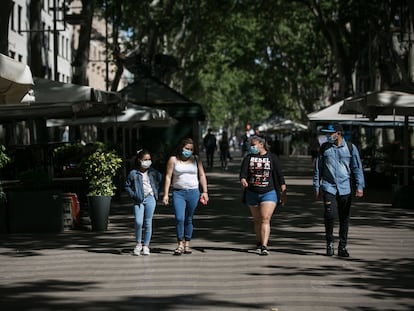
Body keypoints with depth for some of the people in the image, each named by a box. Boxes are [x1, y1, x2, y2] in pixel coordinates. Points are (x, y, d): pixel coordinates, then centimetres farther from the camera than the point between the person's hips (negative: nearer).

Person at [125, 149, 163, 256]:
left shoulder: (153, 172, 6)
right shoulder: (133, 173, 1)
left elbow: (160, 180, 21)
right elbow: (127, 185, 9)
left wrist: (156, 191, 11)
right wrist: (132, 194, -2)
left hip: (150, 199, 1)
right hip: (138, 200, -1)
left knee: (148, 223, 2)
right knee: (138, 222, -13)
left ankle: (146, 246, 10)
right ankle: (138, 244, 6)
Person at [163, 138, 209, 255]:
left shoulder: (196, 159, 9)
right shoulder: (173, 160, 3)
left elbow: (202, 175, 11)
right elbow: (168, 177, 2)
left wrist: (205, 191, 3)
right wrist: (166, 194, -3)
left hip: (193, 193, 2)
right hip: (178, 193, -2)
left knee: (189, 219, 6)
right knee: (179, 219, -14)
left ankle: (187, 244, 15)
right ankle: (180, 244, -7)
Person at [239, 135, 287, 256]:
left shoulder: (272, 158, 0)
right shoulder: (248, 158, 6)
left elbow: (279, 175, 1)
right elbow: (243, 172, -6)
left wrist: (283, 192, -3)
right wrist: (243, 180, -29)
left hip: (269, 193, -3)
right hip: (252, 194, 3)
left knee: (265, 219, -14)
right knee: (257, 220, 13)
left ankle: (264, 246, -20)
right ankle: (259, 243, 30)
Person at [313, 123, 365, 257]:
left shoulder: (350, 148, 4)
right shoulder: (324, 148, 8)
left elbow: (357, 168, 5)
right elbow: (318, 168, 14)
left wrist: (359, 186, -4)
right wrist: (317, 187, 11)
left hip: (345, 188, 0)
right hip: (329, 187, 0)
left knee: (344, 218, 3)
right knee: (330, 215, -14)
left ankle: (342, 247, 13)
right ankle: (329, 242, 6)